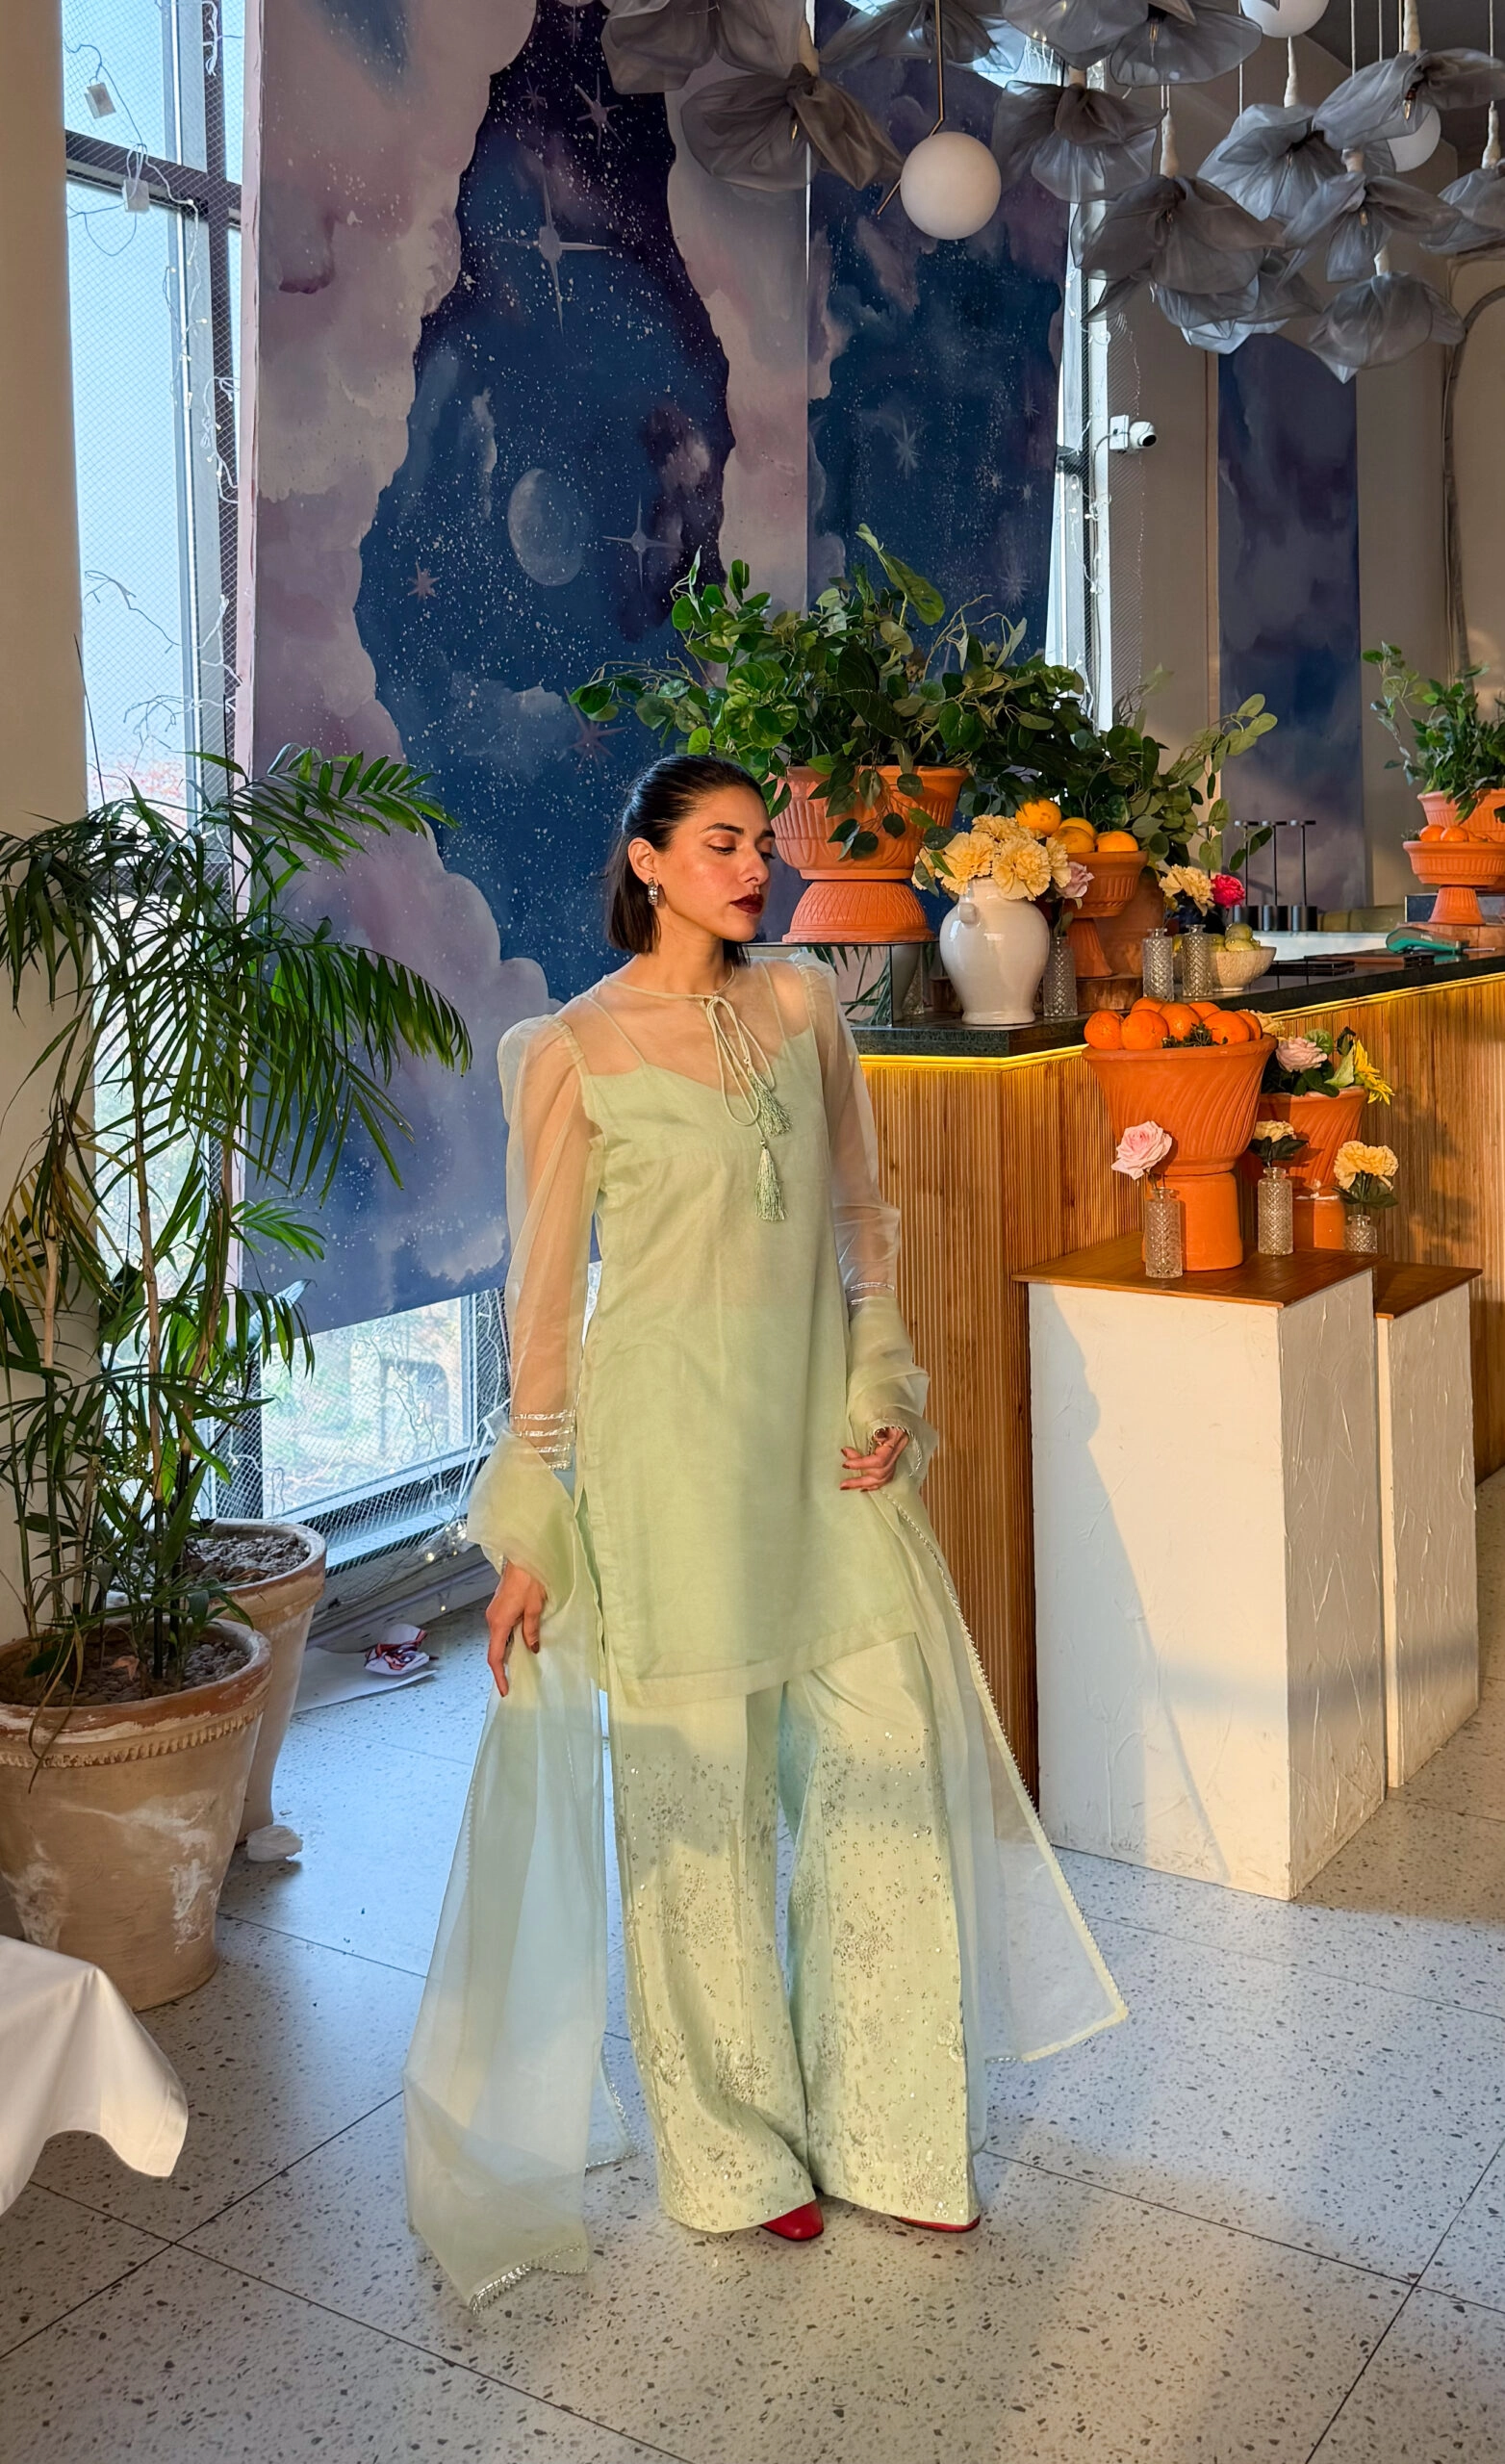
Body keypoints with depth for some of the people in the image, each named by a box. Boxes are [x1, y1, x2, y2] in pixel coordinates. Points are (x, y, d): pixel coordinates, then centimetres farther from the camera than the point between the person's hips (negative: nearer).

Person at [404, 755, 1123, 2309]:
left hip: (821, 1433, 5)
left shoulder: (803, 1004, 8)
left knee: (890, 1762, 6)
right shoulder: (573, 1051, -5)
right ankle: (735, 2149, 27)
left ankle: (889, 2130, 25)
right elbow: (544, 1294, -4)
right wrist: (531, 1531, -4)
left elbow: (861, 1218, 13)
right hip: (669, 1439, -4)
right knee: (698, 1793, 7)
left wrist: (884, 1387, 1)